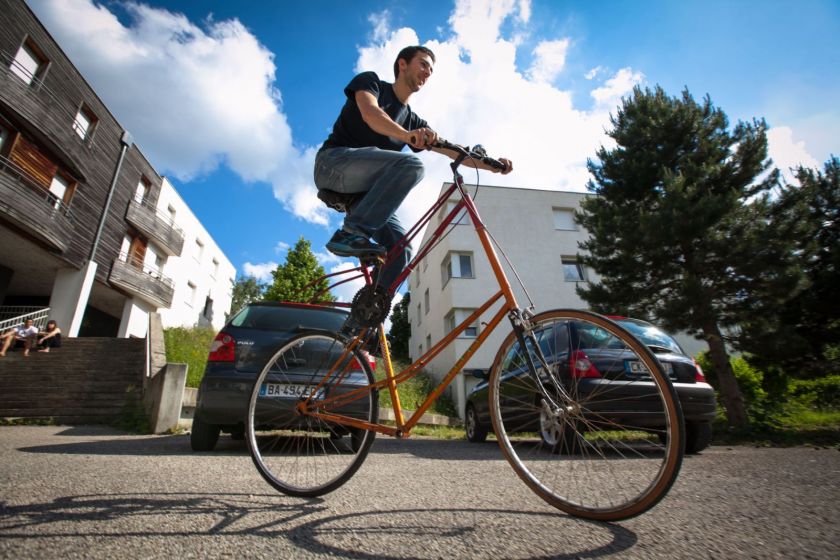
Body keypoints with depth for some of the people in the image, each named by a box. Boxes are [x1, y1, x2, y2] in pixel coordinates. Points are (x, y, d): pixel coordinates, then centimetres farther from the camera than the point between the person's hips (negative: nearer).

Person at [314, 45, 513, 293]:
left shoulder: (414, 121, 17)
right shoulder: (370, 81, 5)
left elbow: (453, 151, 9)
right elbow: (370, 113, -19)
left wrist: (490, 164, -7)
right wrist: (407, 135, -39)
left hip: (360, 191, 6)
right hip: (333, 163, -6)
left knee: (400, 249, -10)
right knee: (411, 164, -29)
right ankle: (351, 234, -31)